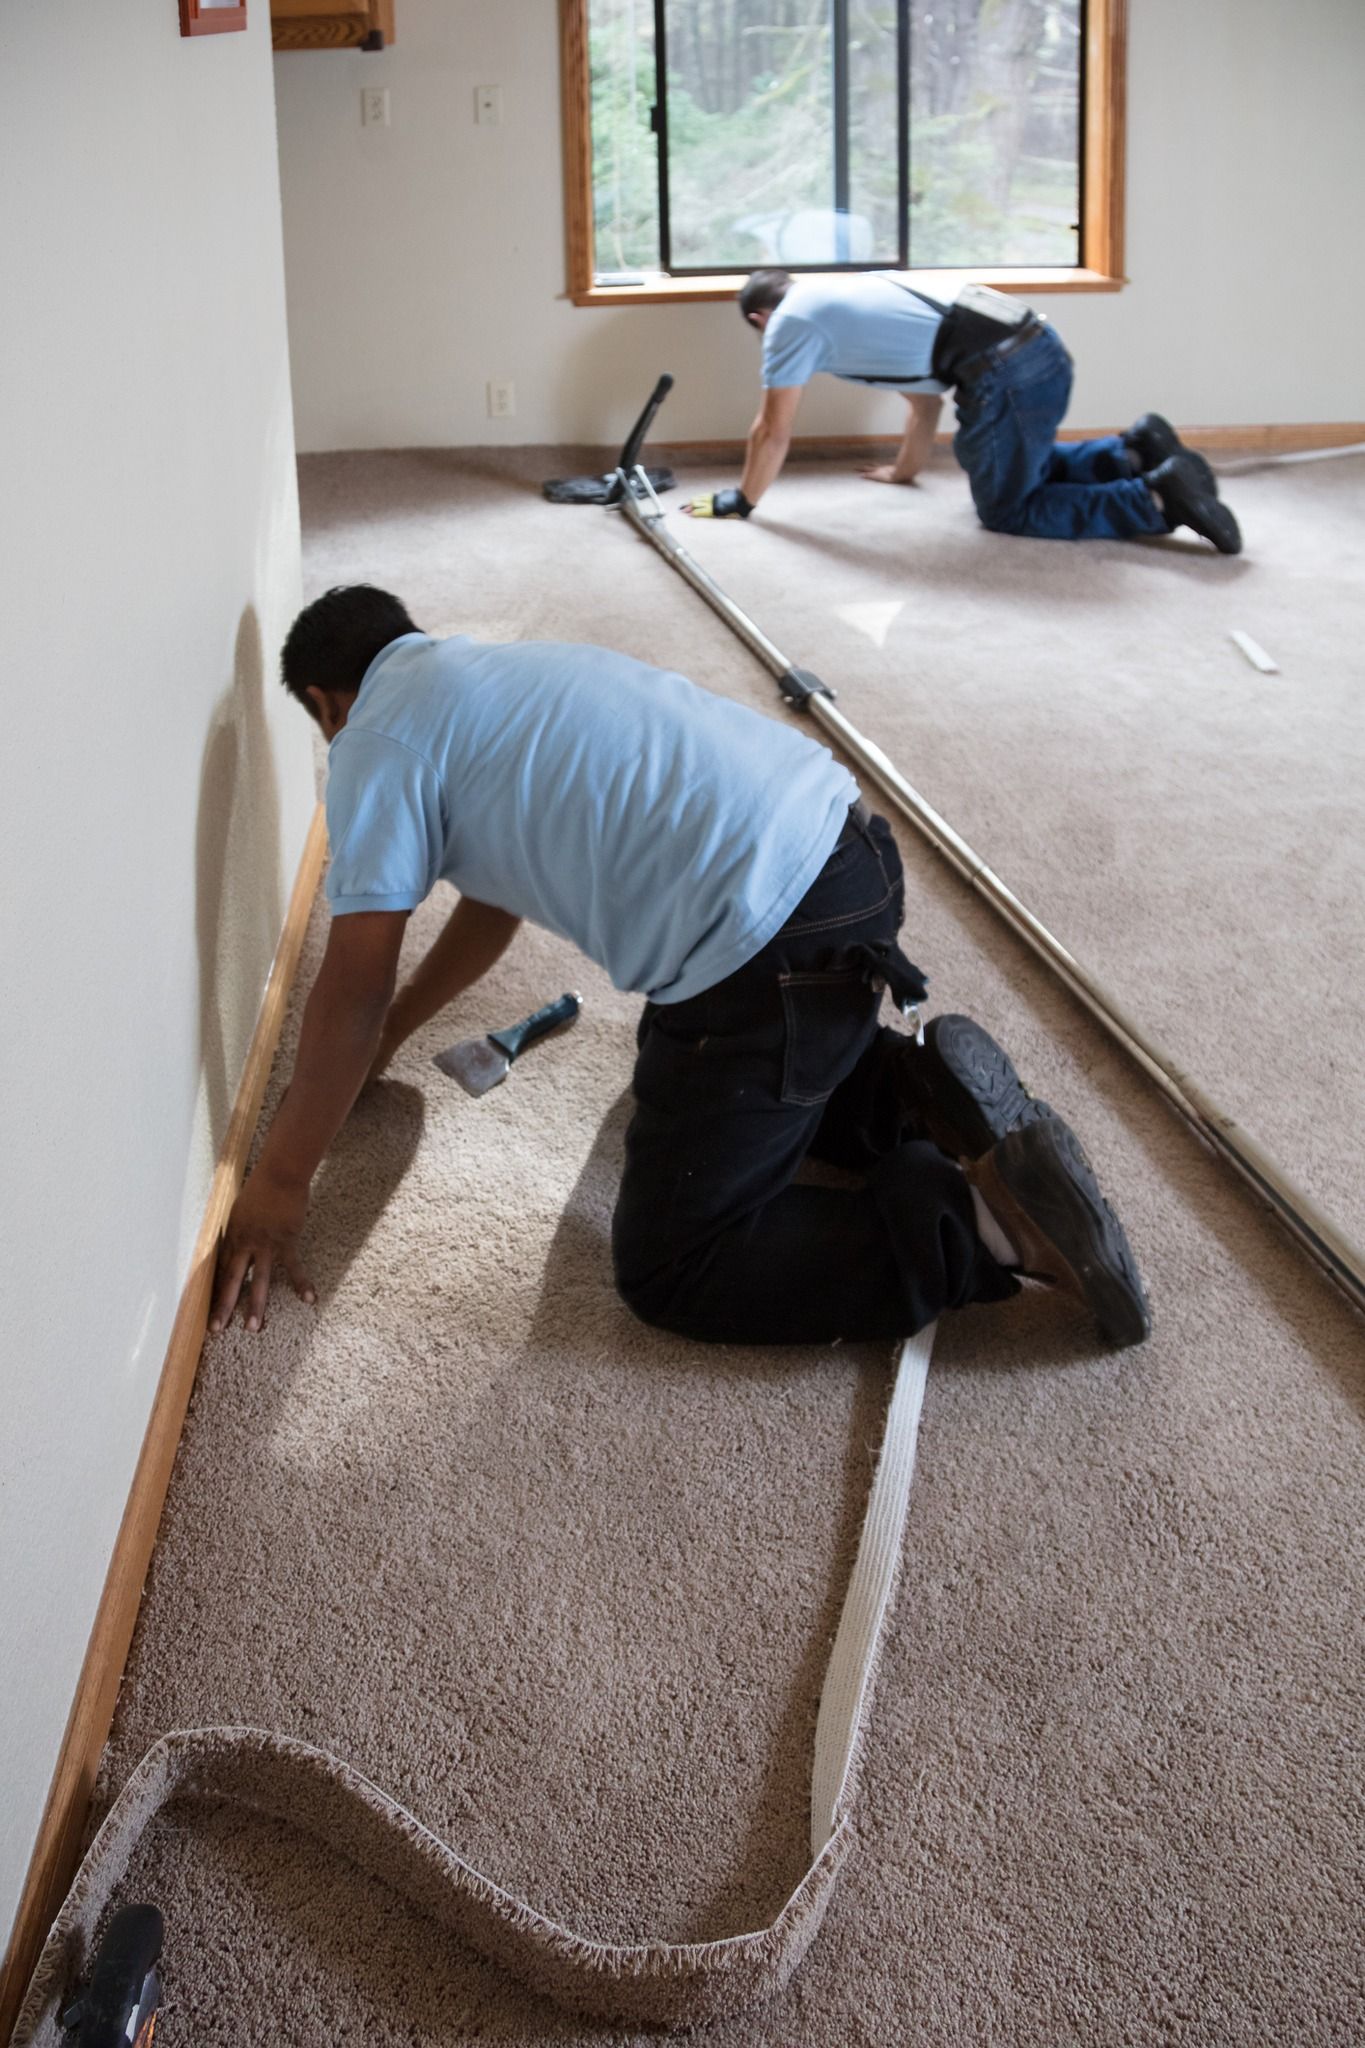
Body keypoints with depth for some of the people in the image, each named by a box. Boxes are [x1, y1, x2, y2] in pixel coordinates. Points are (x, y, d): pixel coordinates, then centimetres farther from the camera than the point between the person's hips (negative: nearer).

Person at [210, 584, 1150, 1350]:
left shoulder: (378, 741, -2)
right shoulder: (483, 676, 26)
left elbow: (353, 992, -5)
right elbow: (497, 898, 36)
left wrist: (279, 1184, 4)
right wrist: (393, 1031, 44)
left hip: (778, 940, -10)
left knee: (669, 1271, -1)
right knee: (675, 1068, 36)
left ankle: (985, 1221, -12)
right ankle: (914, 1082, 14)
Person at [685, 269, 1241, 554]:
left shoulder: (792, 320, 6)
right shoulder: (849, 295, 31)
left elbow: (773, 431, 10)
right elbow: (926, 396, 37)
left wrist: (741, 501, 24)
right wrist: (904, 470, 50)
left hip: (1006, 375, -9)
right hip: (1043, 349, 9)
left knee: (1006, 508, 6)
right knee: (1022, 467, 31)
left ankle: (1157, 497, -8)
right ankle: (1132, 452, 13)